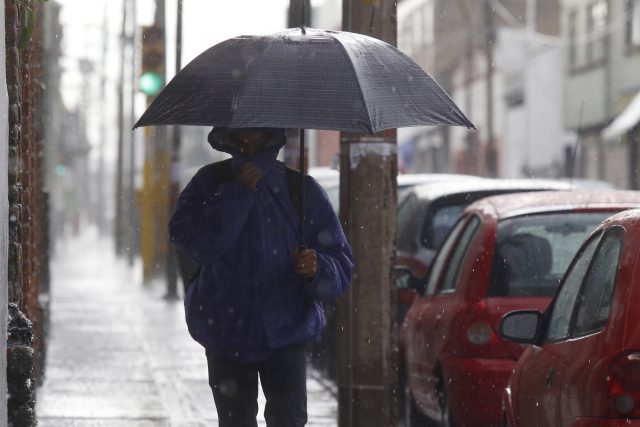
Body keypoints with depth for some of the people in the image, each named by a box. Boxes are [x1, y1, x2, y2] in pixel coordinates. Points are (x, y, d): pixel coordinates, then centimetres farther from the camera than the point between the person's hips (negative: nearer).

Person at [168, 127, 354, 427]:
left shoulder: (301, 189, 1)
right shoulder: (210, 183, 2)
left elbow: (341, 262, 0)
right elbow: (190, 240, -16)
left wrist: (317, 269, -23)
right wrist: (237, 193, -18)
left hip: (285, 331, -1)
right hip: (226, 331, 1)